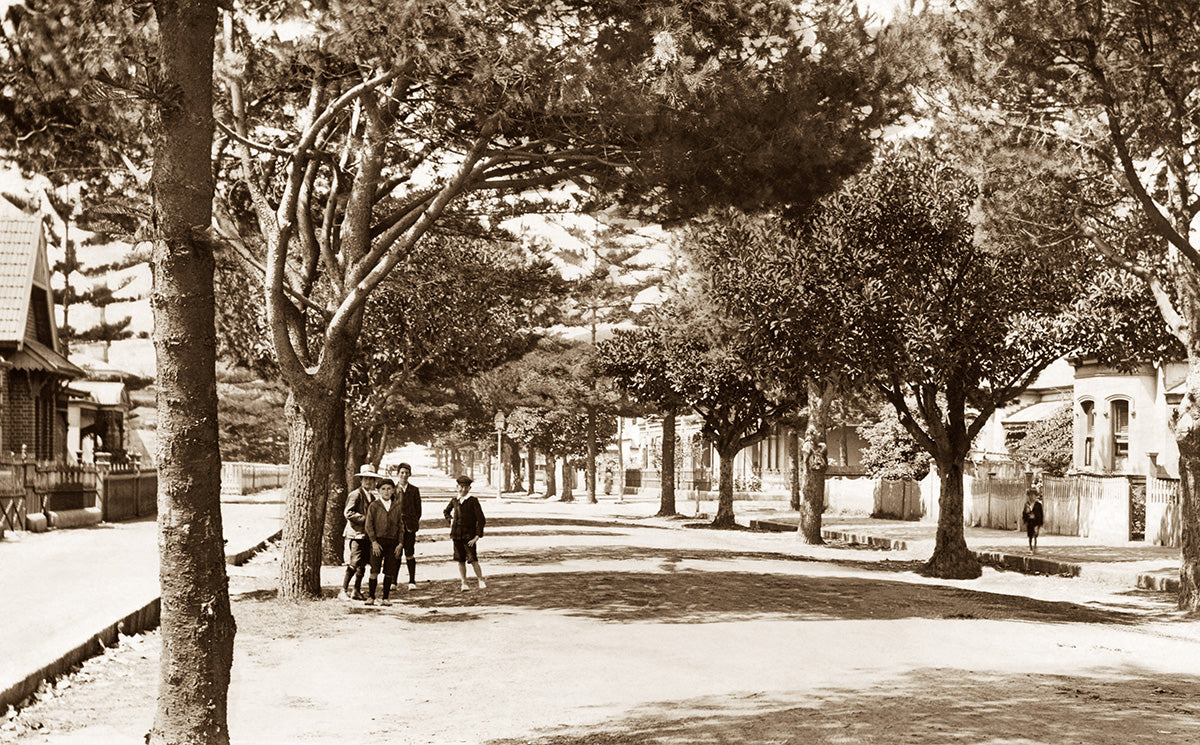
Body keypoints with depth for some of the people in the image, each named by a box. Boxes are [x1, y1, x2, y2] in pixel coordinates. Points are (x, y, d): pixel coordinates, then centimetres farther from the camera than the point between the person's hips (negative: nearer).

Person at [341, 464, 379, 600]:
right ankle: (344, 590, -2)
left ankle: (357, 591, 17)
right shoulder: (355, 494, -7)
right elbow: (348, 513, -15)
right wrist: (364, 518, -17)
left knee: (362, 564, 9)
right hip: (356, 534, -8)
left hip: (367, 535, 8)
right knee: (354, 564, -11)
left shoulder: (372, 496, 17)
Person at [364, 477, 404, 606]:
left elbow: (401, 526, 10)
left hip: (392, 542, 2)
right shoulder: (374, 506, 2)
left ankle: (386, 598, 13)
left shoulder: (397, 506, 8)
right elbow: (369, 525, -1)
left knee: (390, 572, 3)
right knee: (374, 571, -7)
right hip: (378, 541, -2)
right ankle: (371, 597, 1)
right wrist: (374, 542, -10)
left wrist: (400, 543, 2)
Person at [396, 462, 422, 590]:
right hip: (395, 526, 1)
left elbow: (418, 509, 7)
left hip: (409, 526, -1)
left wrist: (415, 522, -3)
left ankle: (412, 581, 7)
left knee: (410, 555, -1)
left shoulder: (414, 490, 7)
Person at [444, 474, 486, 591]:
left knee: (473, 559, -10)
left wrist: (478, 536, -12)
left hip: (469, 535, -4)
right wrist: (450, 520, 12)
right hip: (456, 534, 4)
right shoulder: (455, 500, 8)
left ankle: (481, 581, 2)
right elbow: (446, 511, 30)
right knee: (460, 560, 5)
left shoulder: (473, 501, -6)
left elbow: (481, 519, -7)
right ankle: (464, 583, 12)